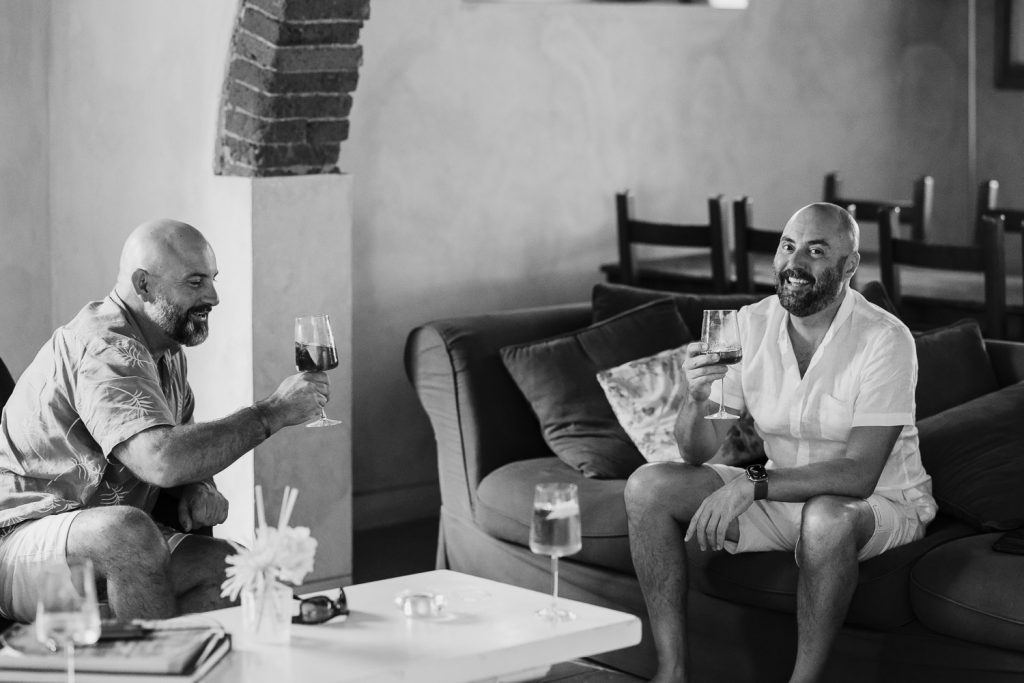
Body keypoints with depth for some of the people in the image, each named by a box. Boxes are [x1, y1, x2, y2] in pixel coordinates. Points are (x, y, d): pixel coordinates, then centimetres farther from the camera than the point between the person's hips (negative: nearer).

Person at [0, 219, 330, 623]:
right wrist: (272, 412, -27)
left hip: (109, 544, 9)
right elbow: (163, 461, -36)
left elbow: (182, 452, 21)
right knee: (127, 530, -37)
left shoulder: (166, 351, 13)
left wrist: (198, 489, -4)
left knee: (232, 565, -10)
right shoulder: (106, 351, -21)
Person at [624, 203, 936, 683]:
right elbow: (699, 452, -5)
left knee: (825, 518, -40)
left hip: (880, 503, -5)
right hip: (781, 493, 6)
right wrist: (696, 399, -27)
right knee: (647, 487, -11)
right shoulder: (750, 325, -5)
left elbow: (859, 474, -26)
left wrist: (751, 484, -34)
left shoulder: (885, 339, -20)